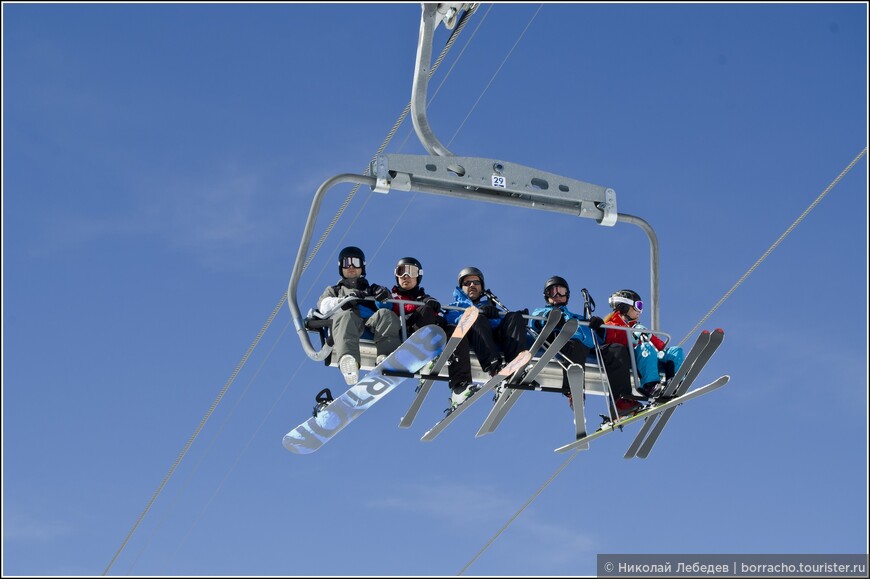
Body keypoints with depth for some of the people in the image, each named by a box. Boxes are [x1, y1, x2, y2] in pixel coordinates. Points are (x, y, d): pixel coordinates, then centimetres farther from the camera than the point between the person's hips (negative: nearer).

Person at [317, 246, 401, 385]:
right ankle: (347, 359, -68)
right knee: (346, 316, -39)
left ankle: (387, 356, -59)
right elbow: (323, 305, 14)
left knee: (386, 314, -33)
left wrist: (384, 299, -6)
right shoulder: (334, 290, 39)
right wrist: (345, 300, -6)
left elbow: (388, 307, 20)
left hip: (370, 322, 2)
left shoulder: (372, 289, 41)